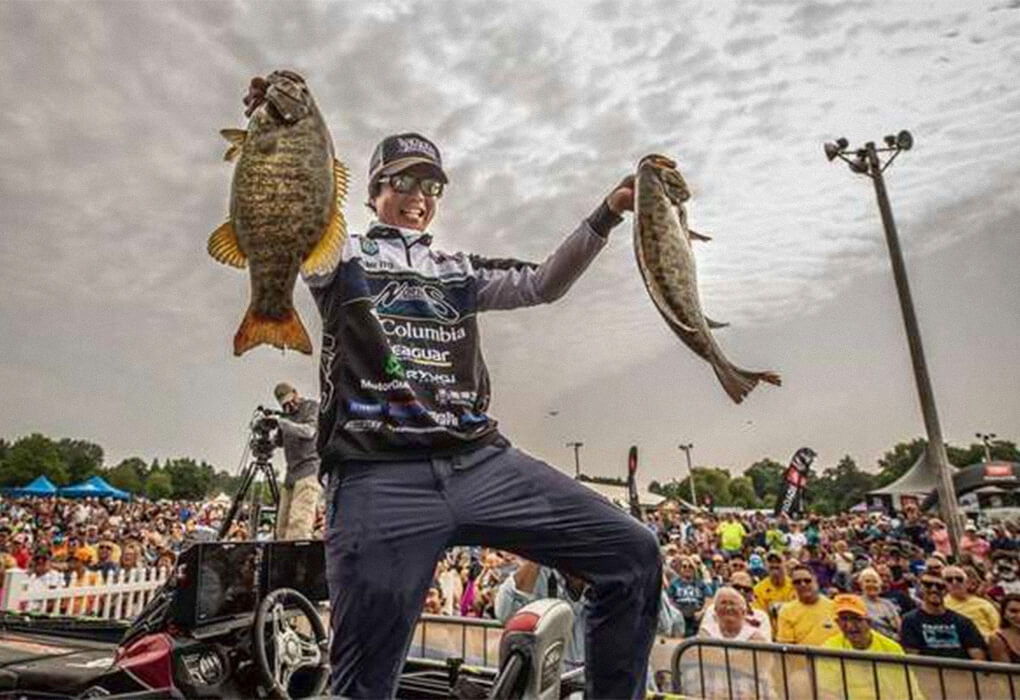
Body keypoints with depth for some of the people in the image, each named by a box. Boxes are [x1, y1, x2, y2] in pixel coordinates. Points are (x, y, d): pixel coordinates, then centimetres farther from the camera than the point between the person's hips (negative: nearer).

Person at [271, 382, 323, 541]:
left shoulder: (311, 407, 2)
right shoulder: (287, 415, 20)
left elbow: (309, 431, -14)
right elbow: (279, 441, 19)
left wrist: (281, 422, -18)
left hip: (309, 469, -7)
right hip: (291, 471, 7)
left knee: (299, 522, -17)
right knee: (283, 523, 3)